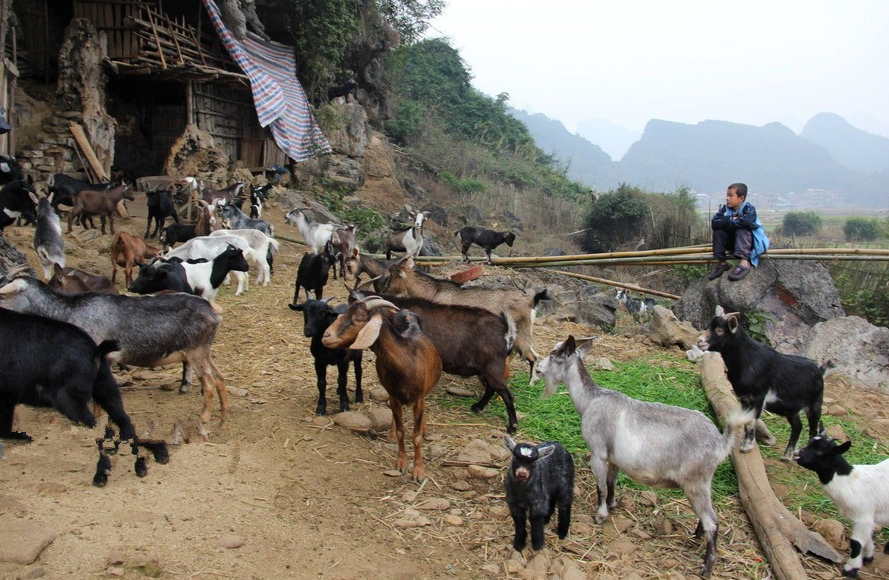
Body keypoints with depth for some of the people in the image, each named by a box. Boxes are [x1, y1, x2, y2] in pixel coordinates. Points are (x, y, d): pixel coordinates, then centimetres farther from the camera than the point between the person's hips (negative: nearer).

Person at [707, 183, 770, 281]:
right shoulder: (725, 208, -3)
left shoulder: (749, 208, -17)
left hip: (750, 241, -5)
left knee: (741, 230, -33)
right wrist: (730, 220, -29)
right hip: (732, 242, 5)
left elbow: (745, 222, -39)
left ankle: (744, 262, -49)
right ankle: (721, 262, -13)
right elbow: (714, 223, -17)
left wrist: (726, 223, -24)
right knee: (718, 230, -13)